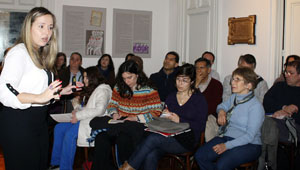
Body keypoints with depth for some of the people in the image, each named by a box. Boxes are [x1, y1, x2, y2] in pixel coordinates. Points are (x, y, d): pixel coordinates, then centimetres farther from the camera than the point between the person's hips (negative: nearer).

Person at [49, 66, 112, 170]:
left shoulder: (103, 90, -9)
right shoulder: (89, 90, 21)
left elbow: (100, 110, -22)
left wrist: (79, 116, -19)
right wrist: (77, 109, 3)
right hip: (84, 120, 10)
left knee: (70, 134, -27)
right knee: (58, 128, -5)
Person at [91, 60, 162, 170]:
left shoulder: (148, 90, -2)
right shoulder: (119, 88, 14)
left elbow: (156, 112, -6)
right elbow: (112, 104, 23)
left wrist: (136, 118, -15)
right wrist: (114, 113, -1)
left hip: (139, 124, -4)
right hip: (120, 122, 4)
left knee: (123, 138, -36)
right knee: (101, 136, -27)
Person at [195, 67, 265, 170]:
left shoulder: (256, 106, -13)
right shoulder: (233, 97, 9)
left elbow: (250, 136, -17)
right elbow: (222, 105, 33)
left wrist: (227, 145, -24)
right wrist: (221, 111, 8)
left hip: (248, 145, -7)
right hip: (226, 137, 7)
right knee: (200, 156, -16)